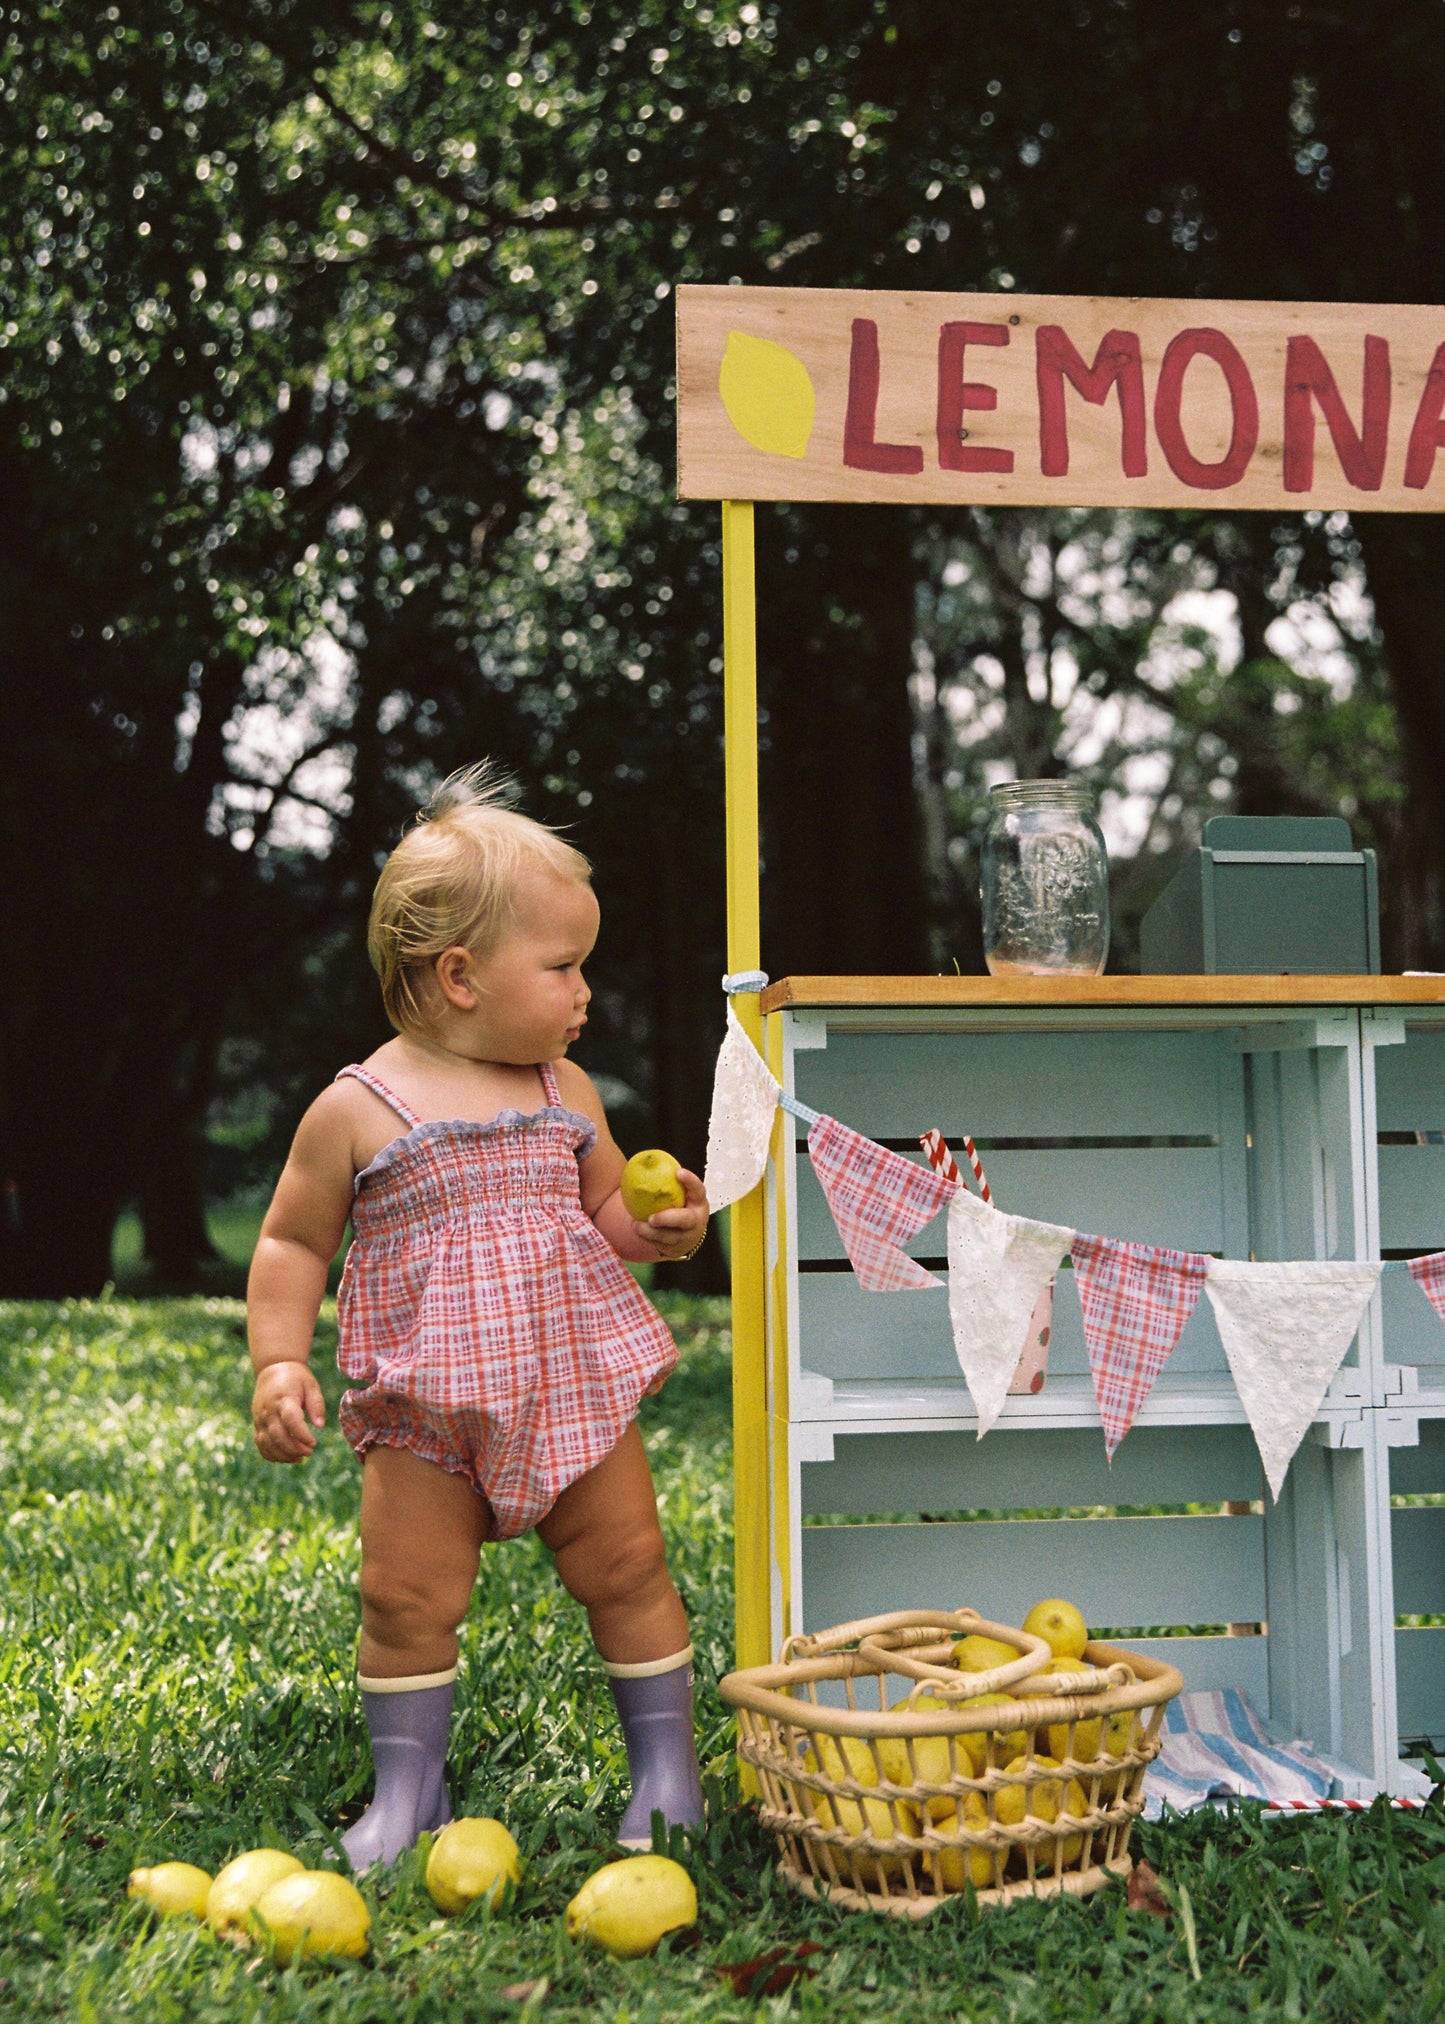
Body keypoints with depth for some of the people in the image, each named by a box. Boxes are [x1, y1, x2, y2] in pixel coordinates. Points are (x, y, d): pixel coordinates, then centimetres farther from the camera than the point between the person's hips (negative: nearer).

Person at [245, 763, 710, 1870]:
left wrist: (660, 1230, -5)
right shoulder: (358, 1108, -7)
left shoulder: (566, 1094, 5)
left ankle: (666, 1763, 23)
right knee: (407, 1599, 0)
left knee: (630, 1570, 6)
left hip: (575, 1392, 3)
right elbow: (294, 1244, 0)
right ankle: (407, 1789, 18)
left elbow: (608, 1214, 17)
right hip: (424, 1414, -2)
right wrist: (279, 1364, -9)